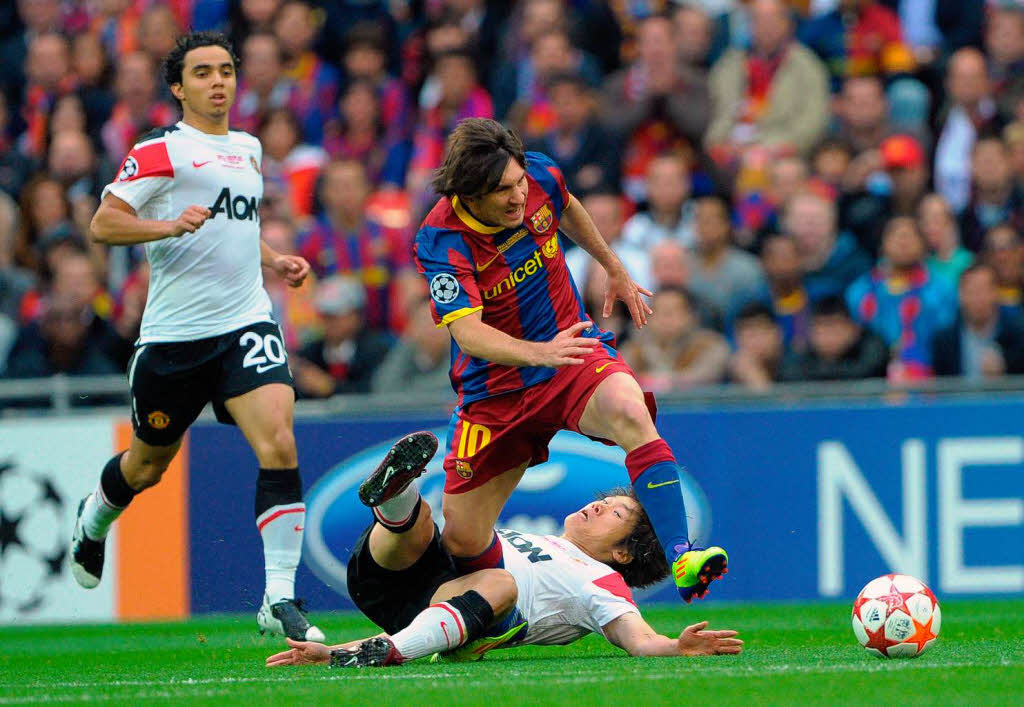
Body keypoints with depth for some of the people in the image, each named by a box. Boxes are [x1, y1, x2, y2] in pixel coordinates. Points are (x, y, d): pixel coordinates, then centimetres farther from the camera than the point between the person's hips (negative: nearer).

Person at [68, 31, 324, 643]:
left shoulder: (248, 149, 16)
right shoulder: (160, 152, -5)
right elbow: (103, 224, -12)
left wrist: (273, 260, 15)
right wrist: (170, 225, -26)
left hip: (247, 324, 4)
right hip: (174, 334, -4)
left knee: (279, 444, -19)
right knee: (149, 465, 14)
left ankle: (281, 600, -19)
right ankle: (94, 519, 50)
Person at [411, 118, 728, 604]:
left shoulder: (538, 175, -9)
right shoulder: (441, 241, -22)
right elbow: (467, 332, -36)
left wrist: (614, 270, 30)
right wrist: (538, 352, -53)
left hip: (573, 352, 2)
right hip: (495, 388, -1)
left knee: (630, 414, -33)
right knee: (462, 539, -2)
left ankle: (682, 559, -40)